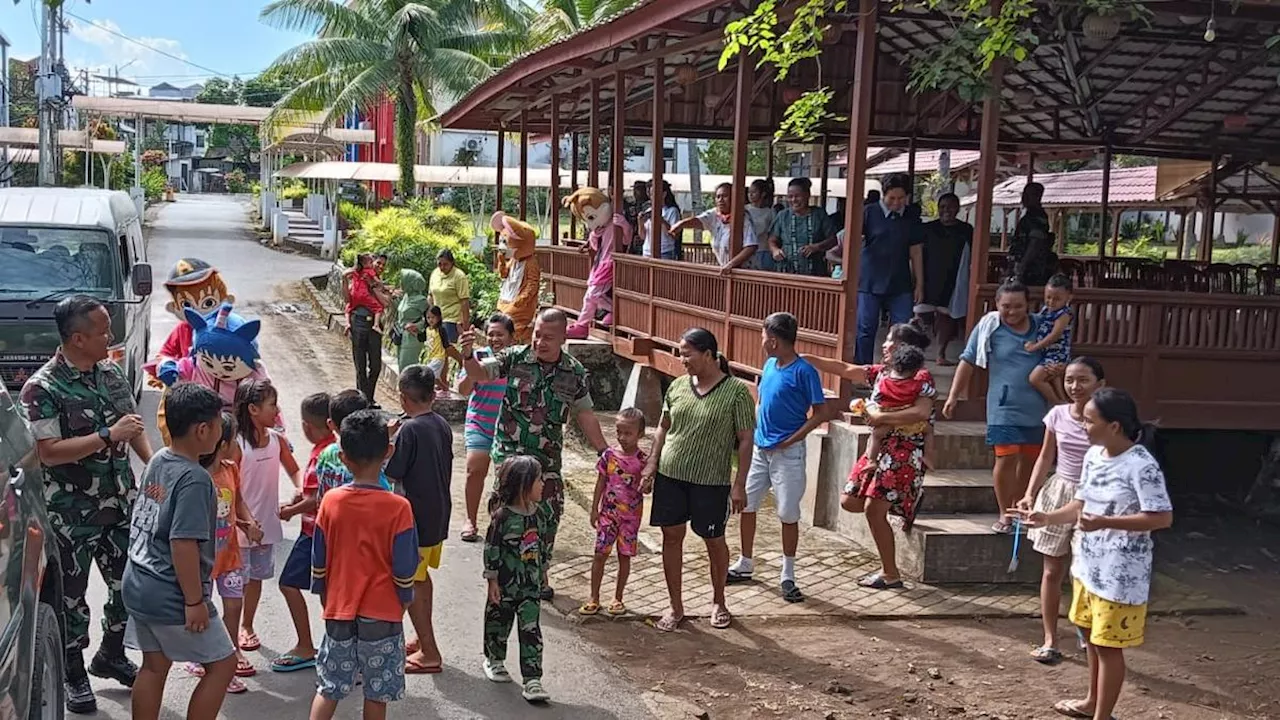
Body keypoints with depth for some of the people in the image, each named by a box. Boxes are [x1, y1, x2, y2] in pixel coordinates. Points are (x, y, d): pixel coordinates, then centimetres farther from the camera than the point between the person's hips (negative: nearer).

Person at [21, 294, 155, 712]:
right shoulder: (42, 388, -17)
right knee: (72, 594, 9)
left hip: (120, 504, 6)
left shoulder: (110, 372, 3)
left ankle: (110, 655, 38)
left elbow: (133, 425, 13)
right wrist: (108, 435, -28)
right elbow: (48, 452, -22)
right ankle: (74, 674, 26)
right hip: (72, 514, -6)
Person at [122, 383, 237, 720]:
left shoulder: (156, 462, 5)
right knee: (222, 663, 4)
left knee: (154, 667, 17)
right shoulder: (194, 479, -22)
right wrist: (195, 601, -19)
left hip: (140, 588, 9)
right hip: (172, 598, -9)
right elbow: (183, 543, -25)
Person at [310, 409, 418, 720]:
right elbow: (404, 567, -10)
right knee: (377, 693, 9)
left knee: (328, 687, 15)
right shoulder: (398, 508, -16)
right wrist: (405, 598, 8)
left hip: (339, 611, 3)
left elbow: (318, 561, 3)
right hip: (383, 613, -3)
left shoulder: (330, 502, -6)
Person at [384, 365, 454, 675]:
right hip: (438, 516, 8)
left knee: (410, 583, 1)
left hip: (415, 520, -8)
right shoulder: (443, 425, 4)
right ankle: (423, 639, 34)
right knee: (421, 576, 22)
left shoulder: (409, 430, -19)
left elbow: (393, 478, -17)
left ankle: (429, 653, 4)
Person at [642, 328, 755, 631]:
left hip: (711, 481, -4)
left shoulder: (736, 391, -10)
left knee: (714, 540, 9)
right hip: (670, 475, 4)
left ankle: (718, 602, 31)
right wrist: (652, 464, 5)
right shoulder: (678, 386, 4)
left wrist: (739, 484, -12)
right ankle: (676, 607, 20)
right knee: (672, 536, 7)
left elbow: (745, 440, -9)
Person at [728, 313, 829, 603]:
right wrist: (755, 430, 5)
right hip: (760, 449, 7)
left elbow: (821, 413, -14)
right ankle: (745, 564, 28)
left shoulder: (804, 372, -15)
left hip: (787, 454, -7)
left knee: (788, 515, 1)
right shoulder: (770, 365, 7)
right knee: (746, 505, 12)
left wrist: (790, 440, -15)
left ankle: (788, 577, 13)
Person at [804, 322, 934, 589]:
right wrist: (804, 357, 13)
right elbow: (843, 369, 15)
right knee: (849, 501, 7)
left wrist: (881, 417, -23)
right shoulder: (880, 373, 11)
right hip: (878, 450, 9)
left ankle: (891, 575, 1)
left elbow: (922, 412, -29)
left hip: (903, 454, -9)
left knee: (873, 510, -11)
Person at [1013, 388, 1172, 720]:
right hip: (1088, 563, 8)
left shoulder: (1141, 465, -21)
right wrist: (1047, 518, -1)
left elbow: (1162, 518, -23)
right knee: (1093, 637, 23)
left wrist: (1104, 523, -29)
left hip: (1120, 573, -8)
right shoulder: (1093, 456, 4)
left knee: (1108, 645, 3)